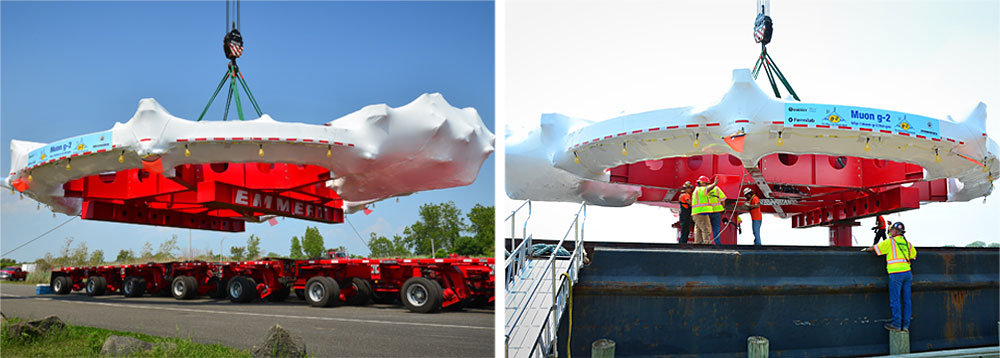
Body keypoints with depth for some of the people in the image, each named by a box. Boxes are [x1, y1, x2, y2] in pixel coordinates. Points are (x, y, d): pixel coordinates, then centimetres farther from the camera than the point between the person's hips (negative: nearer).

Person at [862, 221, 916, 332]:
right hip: (907, 273, 6)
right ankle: (906, 325, 9)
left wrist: (866, 249, 23)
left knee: (895, 300, -2)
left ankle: (896, 324, 0)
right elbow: (914, 255, 28)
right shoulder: (907, 243, 15)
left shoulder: (890, 242, -1)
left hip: (896, 274, -6)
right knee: (906, 300, 7)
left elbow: (874, 248, 4)